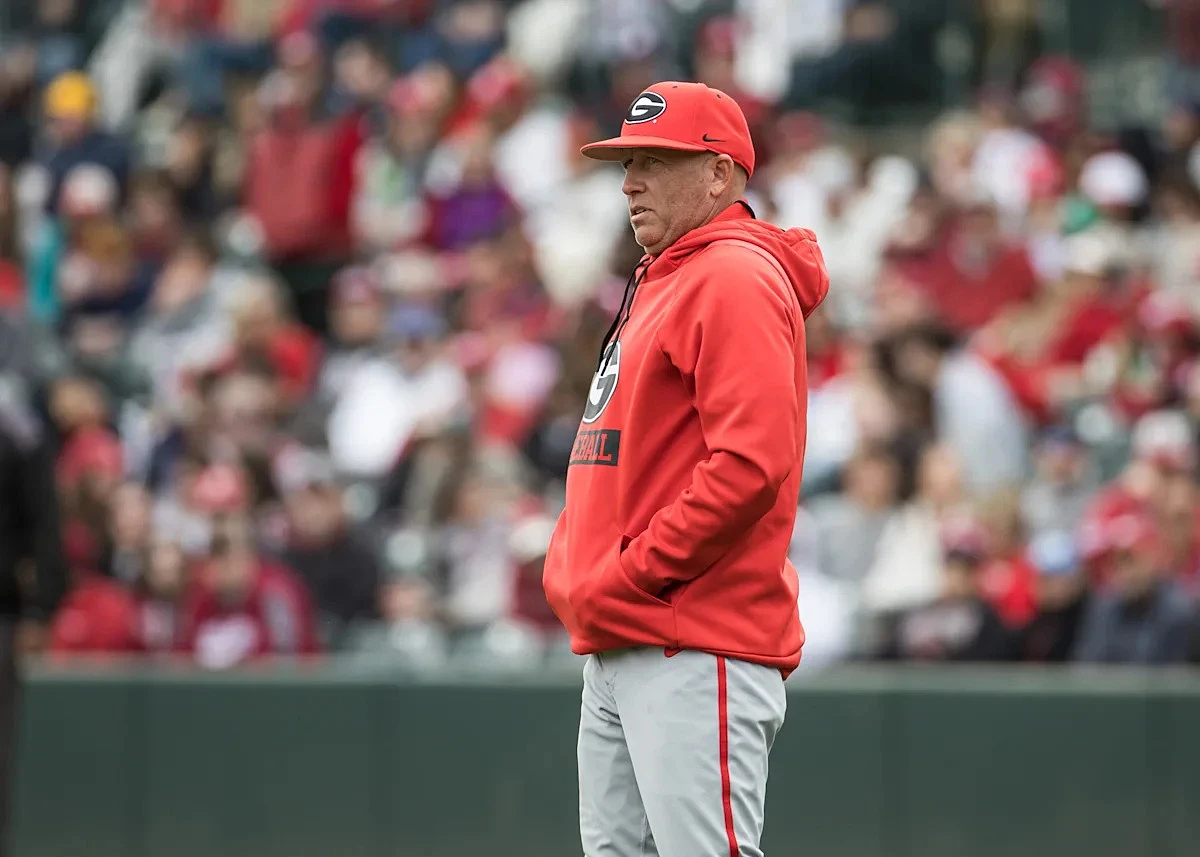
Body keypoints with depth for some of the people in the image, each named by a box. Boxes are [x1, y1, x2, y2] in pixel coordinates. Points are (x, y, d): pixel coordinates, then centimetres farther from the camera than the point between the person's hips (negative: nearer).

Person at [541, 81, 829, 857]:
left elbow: (750, 464, -20)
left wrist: (631, 576, -16)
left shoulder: (737, 278, -9)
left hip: (698, 652, -10)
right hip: (616, 648, 10)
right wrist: (573, 568, 13)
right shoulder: (657, 283, 23)